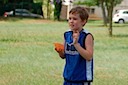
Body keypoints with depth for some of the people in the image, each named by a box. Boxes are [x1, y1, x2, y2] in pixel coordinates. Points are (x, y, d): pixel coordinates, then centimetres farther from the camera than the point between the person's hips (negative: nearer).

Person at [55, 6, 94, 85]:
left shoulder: (87, 36, -13)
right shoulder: (67, 34, 5)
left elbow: (89, 56, -21)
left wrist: (76, 43, -27)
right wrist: (60, 51, -9)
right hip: (68, 77, 6)